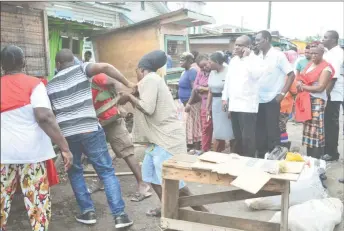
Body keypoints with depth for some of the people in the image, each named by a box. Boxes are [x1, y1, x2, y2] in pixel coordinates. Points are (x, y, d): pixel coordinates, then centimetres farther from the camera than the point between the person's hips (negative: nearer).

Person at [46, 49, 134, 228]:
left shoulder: (50, 85, 13)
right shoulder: (81, 69, 4)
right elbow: (104, 67, -14)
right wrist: (128, 84, -11)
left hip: (66, 134, 2)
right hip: (90, 130, -2)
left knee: (75, 172, 21)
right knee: (107, 172, 4)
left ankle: (88, 212, 17)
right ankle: (119, 215, -1)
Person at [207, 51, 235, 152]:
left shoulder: (228, 71, -13)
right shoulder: (212, 73, 10)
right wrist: (208, 108, 13)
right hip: (215, 105, 7)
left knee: (230, 132, 0)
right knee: (218, 133, 12)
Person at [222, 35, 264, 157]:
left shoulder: (255, 59, -6)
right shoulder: (233, 60, 15)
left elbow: (257, 74, -26)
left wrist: (247, 57, -19)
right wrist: (225, 98, 14)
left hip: (247, 105, -6)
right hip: (234, 104, 7)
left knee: (247, 137, -5)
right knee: (238, 137, 14)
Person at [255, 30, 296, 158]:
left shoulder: (278, 56, -7)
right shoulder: (258, 57, 8)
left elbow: (291, 75, -7)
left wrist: (282, 93, -12)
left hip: (272, 99, -5)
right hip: (259, 100, 6)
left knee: (272, 130, -1)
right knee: (260, 131, 10)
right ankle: (261, 156, 21)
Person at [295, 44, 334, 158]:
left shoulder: (326, 68, -11)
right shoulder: (309, 64, 13)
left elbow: (320, 87, -17)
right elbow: (300, 78, 16)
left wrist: (303, 87, -12)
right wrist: (299, 83, -8)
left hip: (317, 100, -8)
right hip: (305, 99, 8)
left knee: (315, 129, -7)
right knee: (308, 127, 12)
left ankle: (315, 158, -2)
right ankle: (309, 156, 21)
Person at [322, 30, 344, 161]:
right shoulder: (330, 53, 14)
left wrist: (325, 93, -21)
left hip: (332, 95, -9)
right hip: (328, 94, 9)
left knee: (331, 123, -1)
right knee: (327, 122, 13)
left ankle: (332, 152, 9)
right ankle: (326, 150, 23)